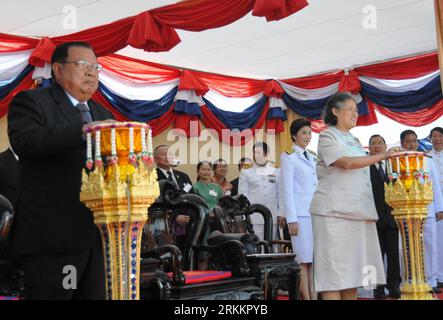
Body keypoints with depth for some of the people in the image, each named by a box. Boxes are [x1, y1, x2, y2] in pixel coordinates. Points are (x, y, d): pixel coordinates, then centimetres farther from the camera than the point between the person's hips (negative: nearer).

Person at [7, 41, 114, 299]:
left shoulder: (103, 114, 22)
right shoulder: (31, 101, 0)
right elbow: (24, 140, -20)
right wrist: (83, 131, -28)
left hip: (99, 234, 7)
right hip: (53, 235, -7)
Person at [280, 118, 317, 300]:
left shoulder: (312, 158, 19)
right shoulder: (288, 157, -1)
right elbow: (287, 190, -7)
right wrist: (292, 219, -13)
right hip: (300, 214, -6)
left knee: (314, 258, 4)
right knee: (303, 259, -6)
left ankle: (313, 295, 6)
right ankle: (305, 297, -4)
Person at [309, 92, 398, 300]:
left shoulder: (355, 141, 22)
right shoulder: (327, 136, -1)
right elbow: (346, 163, -17)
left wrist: (370, 211, 12)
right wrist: (383, 156, -20)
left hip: (357, 211, 7)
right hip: (334, 211, -7)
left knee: (353, 269, 4)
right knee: (334, 269, -9)